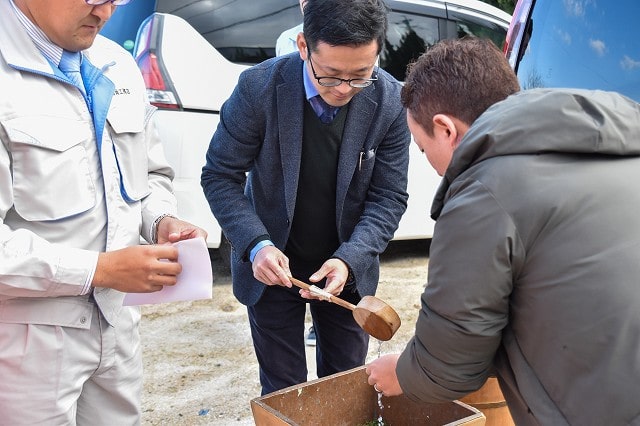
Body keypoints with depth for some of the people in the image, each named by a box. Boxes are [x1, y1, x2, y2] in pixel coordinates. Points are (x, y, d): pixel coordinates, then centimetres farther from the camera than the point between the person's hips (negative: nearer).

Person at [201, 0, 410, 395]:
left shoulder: (391, 102, -16)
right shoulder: (259, 87, -20)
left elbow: (389, 197, -10)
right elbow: (220, 175, -11)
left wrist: (349, 259, -25)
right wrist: (256, 245, -25)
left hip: (348, 267, 2)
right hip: (272, 267, -1)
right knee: (283, 392, 12)